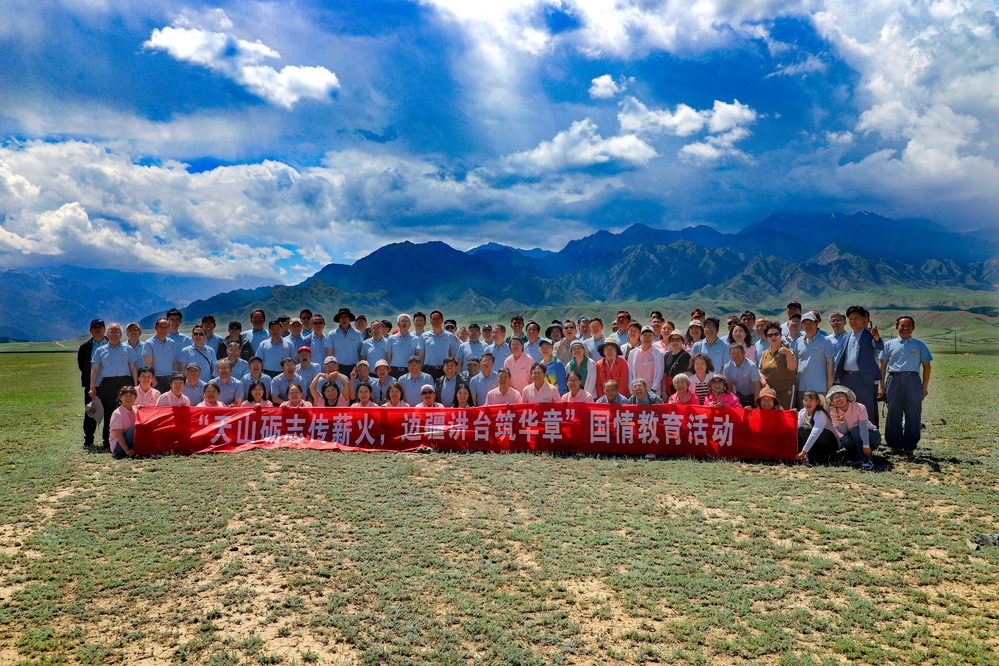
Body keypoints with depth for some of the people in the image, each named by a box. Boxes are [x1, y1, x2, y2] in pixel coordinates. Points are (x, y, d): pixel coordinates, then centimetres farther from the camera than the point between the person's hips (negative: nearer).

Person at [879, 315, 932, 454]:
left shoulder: (919, 345, 12)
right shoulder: (889, 345, 12)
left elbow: (926, 366, 11)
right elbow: (883, 366, 11)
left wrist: (925, 387, 4)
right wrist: (882, 386, 5)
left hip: (912, 381, 0)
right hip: (894, 380, 0)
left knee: (913, 415, 0)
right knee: (893, 414, 1)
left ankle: (909, 445, 10)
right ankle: (894, 445, 8)